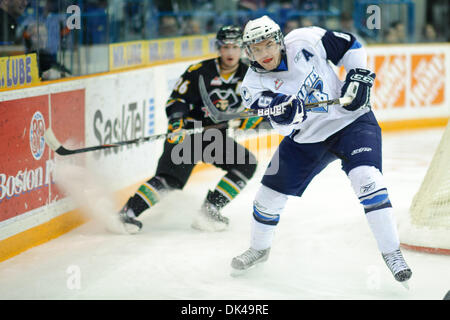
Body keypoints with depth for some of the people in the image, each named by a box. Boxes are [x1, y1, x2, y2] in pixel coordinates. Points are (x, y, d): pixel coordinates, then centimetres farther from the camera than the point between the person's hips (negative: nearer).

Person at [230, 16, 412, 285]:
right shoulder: (254, 83, -13)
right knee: (271, 192, 7)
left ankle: (391, 252, -16)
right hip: (305, 138, 3)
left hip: (351, 120, -3)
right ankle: (259, 248, 36)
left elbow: (350, 46, -2)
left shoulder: (305, 41, -18)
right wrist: (286, 113, -46)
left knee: (366, 179, -25)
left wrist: (359, 77, -14)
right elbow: (285, 127, -24)